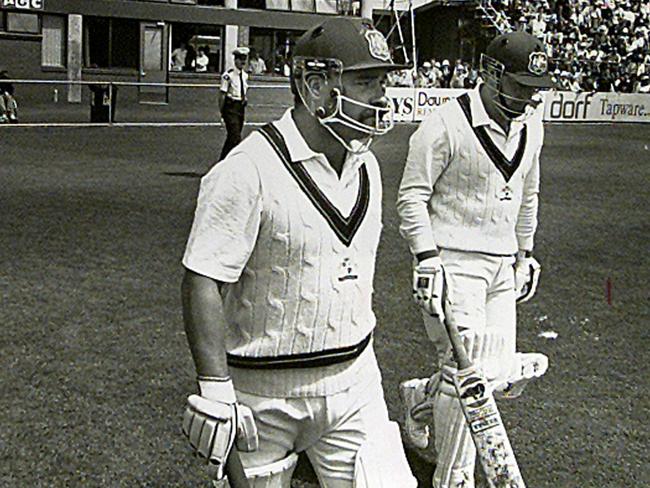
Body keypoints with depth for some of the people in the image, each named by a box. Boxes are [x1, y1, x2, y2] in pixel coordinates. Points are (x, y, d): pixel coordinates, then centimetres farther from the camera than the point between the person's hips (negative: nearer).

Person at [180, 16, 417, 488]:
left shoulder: (366, 166, 8)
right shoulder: (250, 170, -19)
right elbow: (203, 282, -20)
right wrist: (215, 390, -22)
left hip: (353, 383, 6)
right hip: (266, 393, -6)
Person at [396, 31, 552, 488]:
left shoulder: (531, 126, 11)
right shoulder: (446, 125, -13)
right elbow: (412, 195, -11)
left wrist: (525, 252, 23)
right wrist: (427, 258, -18)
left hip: (501, 267, 7)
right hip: (453, 263, -7)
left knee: (500, 375, 6)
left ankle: (421, 397, 35)